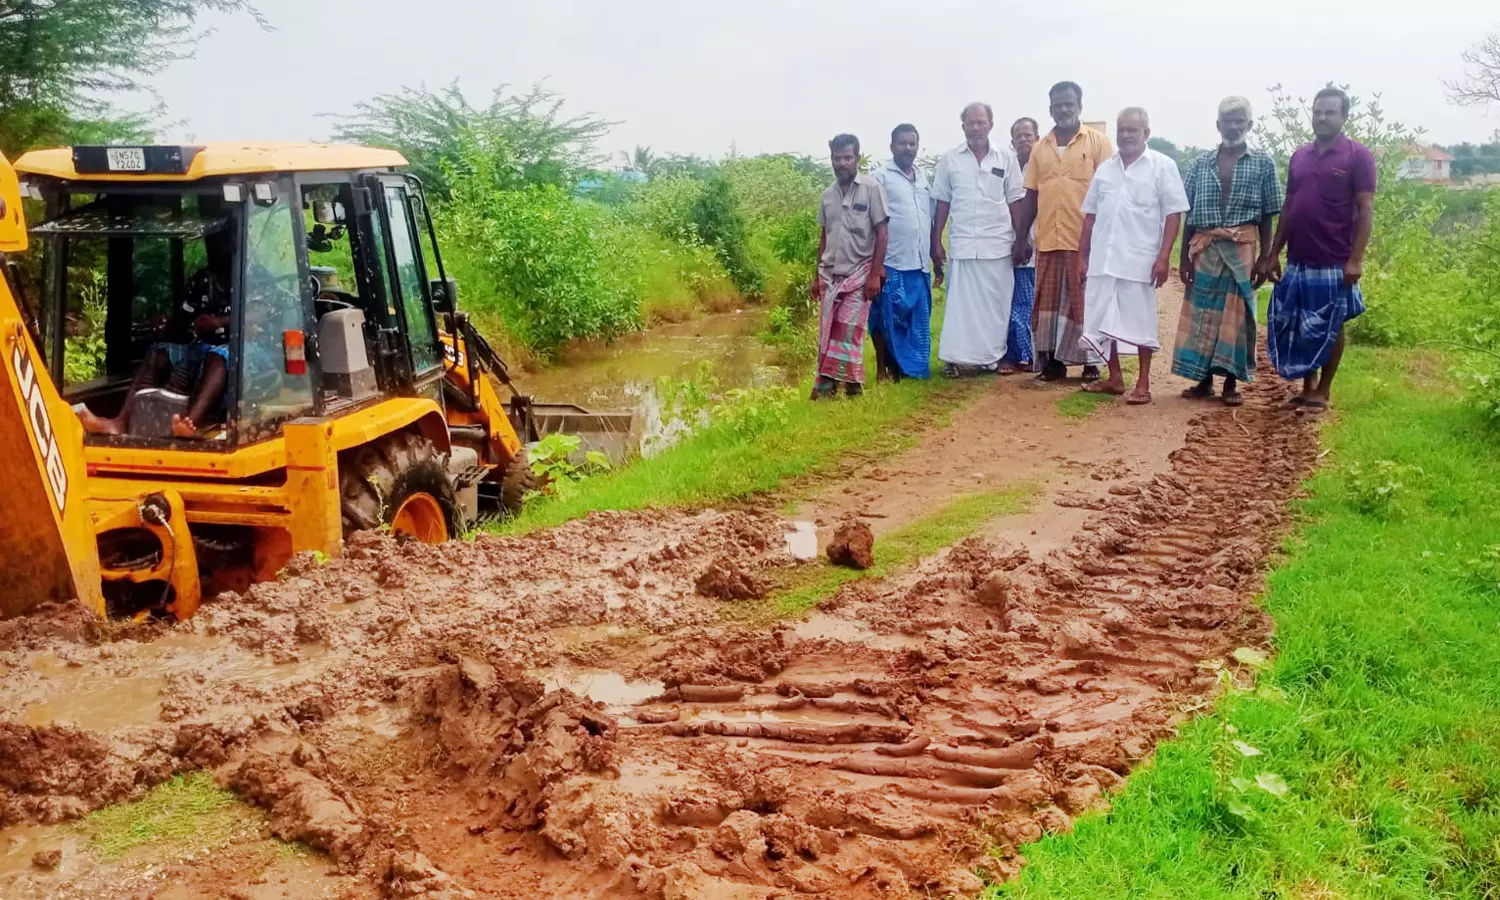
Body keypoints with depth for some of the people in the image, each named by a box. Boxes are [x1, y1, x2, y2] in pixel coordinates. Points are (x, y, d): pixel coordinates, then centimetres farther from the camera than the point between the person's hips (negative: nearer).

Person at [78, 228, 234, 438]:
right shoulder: (200, 280, 18)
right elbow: (181, 325, 15)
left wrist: (218, 322, -25)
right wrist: (166, 326, -8)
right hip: (200, 347, 6)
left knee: (218, 358, -40)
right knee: (158, 353, -20)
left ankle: (191, 424, -66)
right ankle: (121, 422, -39)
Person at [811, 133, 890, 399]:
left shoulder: (871, 188, -6)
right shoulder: (827, 195, 9)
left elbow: (882, 233, -7)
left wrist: (875, 274, -12)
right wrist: (817, 276, 14)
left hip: (858, 274, -5)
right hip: (830, 275, 5)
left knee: (847, 334, -7)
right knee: (827, 332, 3)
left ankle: (851, 386, 2)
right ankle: (826, 385, 8)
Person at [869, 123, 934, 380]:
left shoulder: (923, 178, 18)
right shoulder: (880, 177, -1)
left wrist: (936, 256, 19)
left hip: (920, 264, 6)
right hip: (892, 264, -6)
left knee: (918, 321, 7)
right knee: (887, 318, -1)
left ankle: (913, 368, 15)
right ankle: (883, 369, 6)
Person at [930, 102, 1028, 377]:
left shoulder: (1006, 157, 4)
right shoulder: (949, 159, 4)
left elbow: (1015, 202, 5)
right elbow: (942, 204, 6)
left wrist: (1021, 240, -1)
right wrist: (936, 243, 1)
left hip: (998, 243, 0)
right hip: (962, 244, 0)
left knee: (996, 303, 4)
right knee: (960, 302, 2)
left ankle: (992, 357, 12)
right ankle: (956, 357, 6)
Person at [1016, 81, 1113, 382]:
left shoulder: (1098, 142, 1)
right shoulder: (1040, 148, 11)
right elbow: (1031, 195, 13)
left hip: (1085, 239, -3)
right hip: (1047, 239, 4)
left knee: (1084, 301, 2)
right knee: (1048, 301, 7)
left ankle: (1091, 362, 9)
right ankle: (1052, 359, 15)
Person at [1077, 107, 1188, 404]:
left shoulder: (1162, 166, -2)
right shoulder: (1105, 168, 12)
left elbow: (1174, 213, -6)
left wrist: (1163, 257, -13)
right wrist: (1082, 255, 10)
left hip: (1139, 260, -5)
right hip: (1102, 260, 5)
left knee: (1140, 322, 1)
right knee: (1103, 321, 8)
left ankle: (1143, 383, 9)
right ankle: (1115, 377, 21)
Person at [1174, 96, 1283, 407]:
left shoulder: (1263, 162, 4)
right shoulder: (1201, 163, 8)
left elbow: (1267, 216, 4)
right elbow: (1189, 214, 9)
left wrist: (1265, 257, -2)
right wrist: (1184, 256, 3)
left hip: (1241, 249, -1)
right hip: (1204, 249, 2)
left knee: (1236, 313, 1)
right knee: (1201, 312, 2)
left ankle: (1231, 382, 8)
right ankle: (1203, 379, 11)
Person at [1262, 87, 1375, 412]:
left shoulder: (1358, 155, -5)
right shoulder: (1299, 156, 10)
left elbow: (1366, 210, -9)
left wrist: (1356, 259, -16)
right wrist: (1274, 253, 10)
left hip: (1335, 263, -5)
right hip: (1297, 262, 5)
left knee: (1329, 328, 4)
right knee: (1291, 325, 8)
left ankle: (1322, 391, 15)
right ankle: (1307, 385, 23)